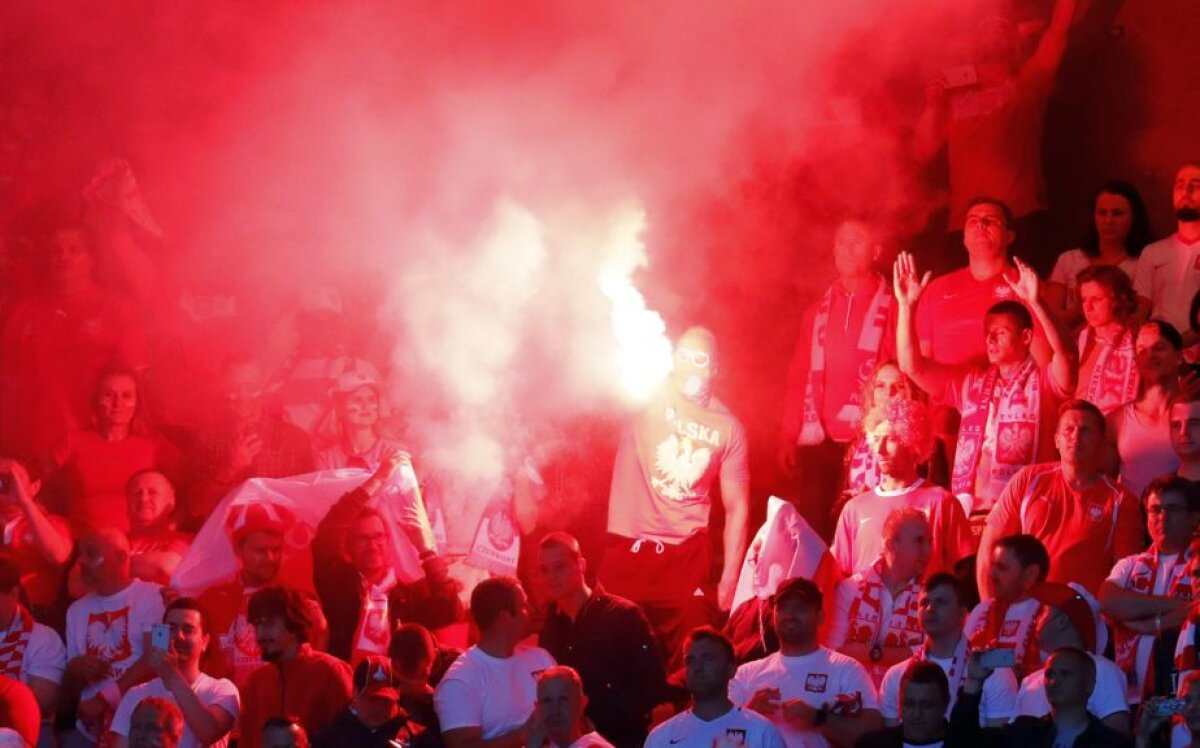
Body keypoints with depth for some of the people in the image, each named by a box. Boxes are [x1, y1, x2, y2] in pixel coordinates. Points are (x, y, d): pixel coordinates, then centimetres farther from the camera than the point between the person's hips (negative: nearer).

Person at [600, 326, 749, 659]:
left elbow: (737, 507, 7)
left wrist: (729, 580, 3)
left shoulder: (728, 428, 3)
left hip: (687, 558, 1)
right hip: (628, 549, -1)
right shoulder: (646, 401, -2)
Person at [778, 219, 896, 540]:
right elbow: (798, 377, 15)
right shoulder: (818, 313, 15)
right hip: (818, 442, 4)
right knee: (813, 528, 0)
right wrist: (788, 437, 7)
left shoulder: (891, 309, 1)